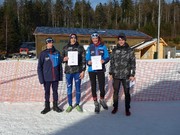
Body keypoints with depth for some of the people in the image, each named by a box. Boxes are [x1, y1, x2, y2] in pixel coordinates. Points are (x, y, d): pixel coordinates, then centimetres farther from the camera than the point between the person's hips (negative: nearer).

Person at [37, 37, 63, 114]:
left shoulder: (57, 53, 3)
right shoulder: (43, 54, -5)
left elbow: (60, 65, 8)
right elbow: (39, 67, -5)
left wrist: (60, 76, 4)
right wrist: (41, 78, -10)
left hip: (55, 77, 2)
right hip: (47, 78, -2)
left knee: (55, 91, 13)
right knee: (47, 92, 10)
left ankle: (55, 106, 27)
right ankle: (47, 107, 24)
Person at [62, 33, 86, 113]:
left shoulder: (80, 48, 2)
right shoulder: (65, 48, 5)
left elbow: (83, 60, 2)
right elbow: (62, 58, 13)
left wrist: (83, 71, -5)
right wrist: (64, 59, -12)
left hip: (78, 71, -1)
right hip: (68, 71, 1)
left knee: (78, 88, 8)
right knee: (69, 89, 7)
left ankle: (77, 104, 22)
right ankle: (70, 105, 20)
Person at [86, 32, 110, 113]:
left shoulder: (103, 47, 3)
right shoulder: (89, 48, 4)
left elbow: (107, 57, 1)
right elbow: (87, 59, 1)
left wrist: (104, 60, -19)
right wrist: (88, 62, -20)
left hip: (101, 69, -1)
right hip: (91, 70, 1)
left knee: (102, 86, 0)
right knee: (93, 87, 7)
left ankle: (102, 100, 30)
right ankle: (96, 104, 22)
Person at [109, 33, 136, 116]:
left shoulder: (129, 50, -3)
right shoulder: (115, 50, 4)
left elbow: (133, 63, -1)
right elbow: (111, 62, 9)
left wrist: (132, 74, -5)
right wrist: (110, 73, 7)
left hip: (126, 76, -2)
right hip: (116, 75, 2)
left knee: (127, 92, 4)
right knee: (115, 92, 11)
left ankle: (127, 109, 18)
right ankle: (115, 107, 27)